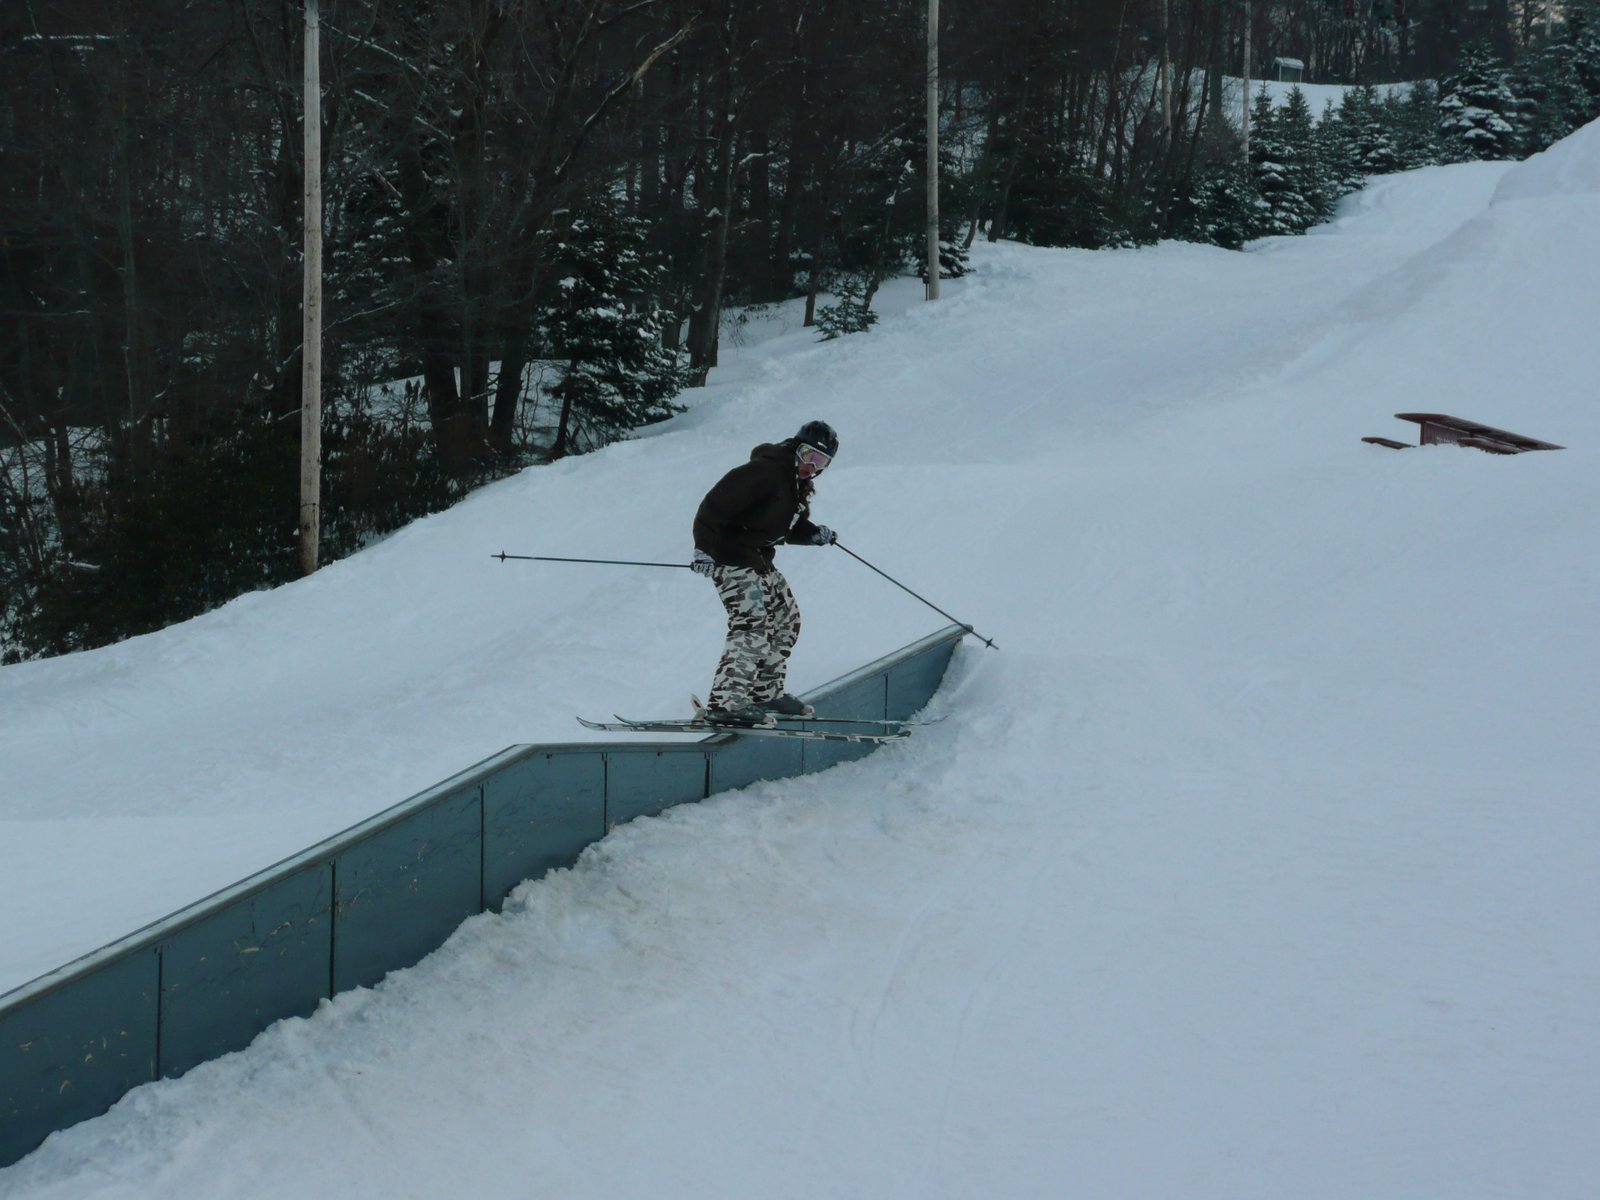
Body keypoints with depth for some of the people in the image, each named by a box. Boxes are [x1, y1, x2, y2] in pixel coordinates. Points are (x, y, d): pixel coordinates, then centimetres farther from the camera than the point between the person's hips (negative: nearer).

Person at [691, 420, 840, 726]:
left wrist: (814, 535, 2)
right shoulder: (765, 471, -20)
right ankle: (724, 704, -23)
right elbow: (716, 503, -24)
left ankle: (766, 693, 26)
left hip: (759, 560, 11)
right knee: (753, 624, -19)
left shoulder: (799, 484, 11)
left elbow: (791, 526, 23)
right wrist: (703, 546, -29)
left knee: (786, 618, 16)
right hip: (731, 557, -11)